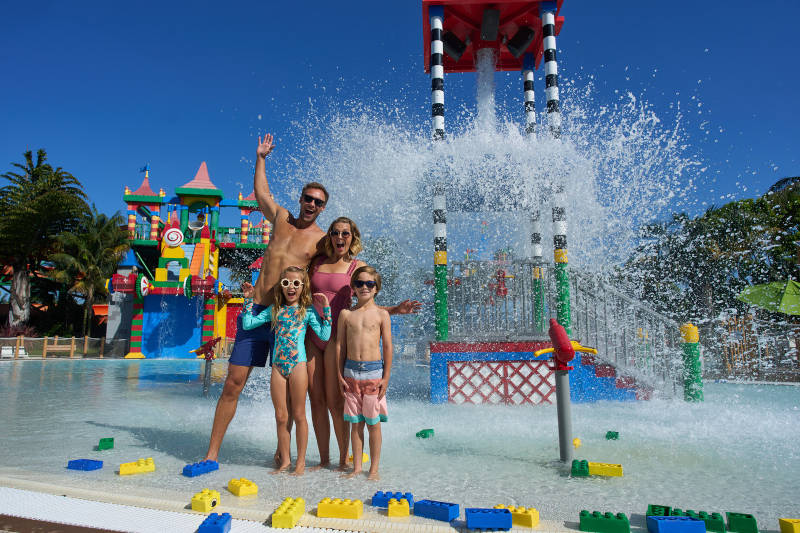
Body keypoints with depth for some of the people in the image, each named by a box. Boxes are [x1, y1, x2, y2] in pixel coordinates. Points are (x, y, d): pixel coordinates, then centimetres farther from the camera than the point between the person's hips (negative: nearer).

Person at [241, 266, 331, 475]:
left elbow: (324, 335, -6)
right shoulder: (274, 310, 11)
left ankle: (301, 460, 17)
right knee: (280, 417, 8)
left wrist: (326, 309, -8)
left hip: (297, 364, -3)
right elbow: (247, 324, 12)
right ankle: (285, 459, 22)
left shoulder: (307, 311, 2)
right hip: (278, 365, 3)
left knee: (298, 415, 5)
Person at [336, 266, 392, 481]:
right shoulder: (346, 314, 6)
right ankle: (357, 466, 23)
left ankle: (374, 468, 18)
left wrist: (386, 377, -4)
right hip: (351, 371, 2)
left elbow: (388, 347, -1)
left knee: (373, 422, 4)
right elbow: (340, 345, 7)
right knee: (355, 422, 10)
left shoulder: (381, 314, -1)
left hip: (374, 371, -2)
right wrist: (340, 375, 3)